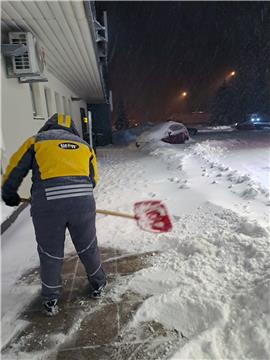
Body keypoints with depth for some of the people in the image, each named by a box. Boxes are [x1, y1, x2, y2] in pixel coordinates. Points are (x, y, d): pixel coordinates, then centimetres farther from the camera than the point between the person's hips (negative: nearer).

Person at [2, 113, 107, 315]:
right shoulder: (84, 145, 21)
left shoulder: (36, 140, 16)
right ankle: (98, 285, 44)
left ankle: (50, 300, 40)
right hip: (83, 201, 2)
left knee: (50, 254, 19)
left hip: (47, 205, -1)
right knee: (88, 247, 23)